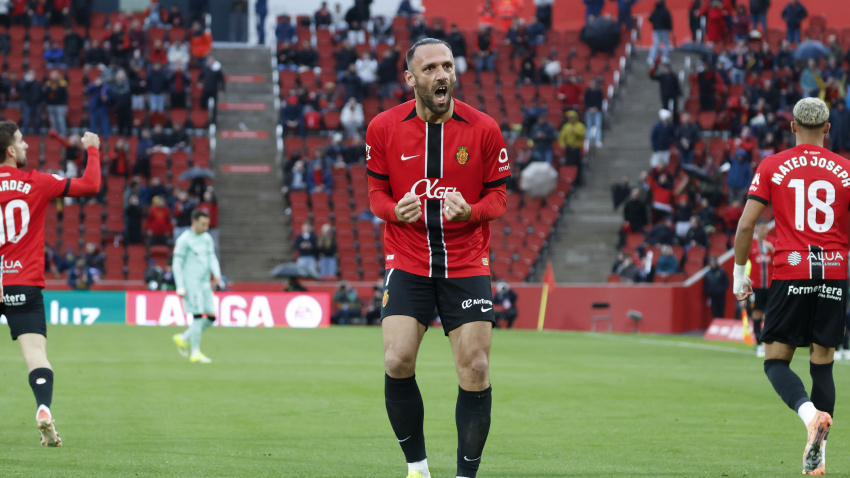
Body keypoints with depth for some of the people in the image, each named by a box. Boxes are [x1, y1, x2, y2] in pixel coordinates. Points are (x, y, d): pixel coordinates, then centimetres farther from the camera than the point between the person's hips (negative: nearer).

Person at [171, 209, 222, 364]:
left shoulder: (207, 238, 13)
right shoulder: (184, 240, -8)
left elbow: (212, 258, 11)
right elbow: (177, 264, -7)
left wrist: (217, 274, -8)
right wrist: (180, 287, -12)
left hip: (205, 284, 7)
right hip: (191, 284, -7)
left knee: (211, 317, 2)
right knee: (198, 316, -9)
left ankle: (183, 338, 18)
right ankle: (195, 353, -1)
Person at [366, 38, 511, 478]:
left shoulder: (483, 129, -3)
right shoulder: (383, 128, -2)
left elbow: (497, 194, 4)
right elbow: (377, 191, 8)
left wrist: (470, 211, -18)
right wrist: (396, 210, -15)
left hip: (466, 263, 0)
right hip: (407, 262, 0)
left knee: (475, 371, -6)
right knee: (397, 363, -14)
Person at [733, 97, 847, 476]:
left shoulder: (772, 167, 2)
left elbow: (746, 224, -1)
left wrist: (739, 273, 9)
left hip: (790, 274, -2)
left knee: (776, 361, 3)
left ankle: (810, 413, -27)